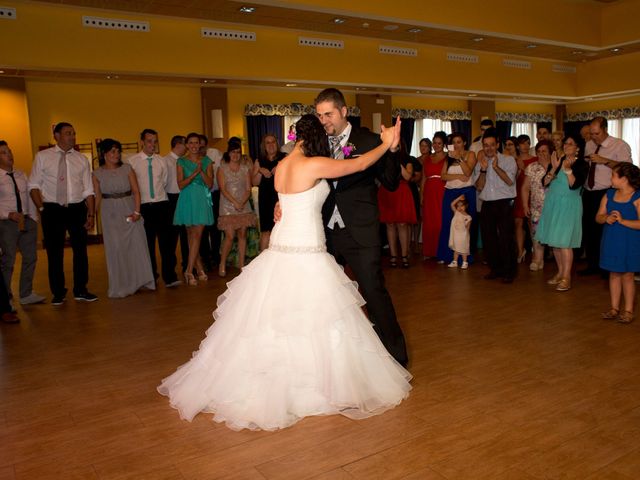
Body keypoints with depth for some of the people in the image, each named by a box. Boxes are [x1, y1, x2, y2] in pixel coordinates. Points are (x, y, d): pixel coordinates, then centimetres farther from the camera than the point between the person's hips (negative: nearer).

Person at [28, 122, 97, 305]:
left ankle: (80, 290, 21)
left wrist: (91, 214, -1)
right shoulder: (42, 157, 2)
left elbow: (88, 190, 5)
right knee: (54, 252, 6)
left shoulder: (82, 159, 6)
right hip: (52, 210, -1)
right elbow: (34, 185, 2)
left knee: (80, 250, 7)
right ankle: (58, 293, 20)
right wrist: (42, 208, -8)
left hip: (77, 209, 2)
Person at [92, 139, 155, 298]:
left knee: (136, 245, 0)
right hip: (110, 214, 0)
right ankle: (120, 286, 14)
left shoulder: (127, 169, 2)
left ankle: (139, 280, 16)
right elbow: (98, 197, 6)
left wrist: (136, 211, -11)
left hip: (129, 211, 0)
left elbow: (136, 191, -1)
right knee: (115, 248, 2)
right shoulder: (98, 174, 3)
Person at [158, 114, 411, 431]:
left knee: (273, 323, 15)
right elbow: (359, 164, -5)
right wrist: (387, 143, 6)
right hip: (306, 257, -8)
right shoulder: (315, 165, -13)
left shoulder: (282, 166, 9)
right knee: (315, 325, 4)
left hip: (280, 251, 8)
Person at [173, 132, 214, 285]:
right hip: (187, 200, 0)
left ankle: (189, 270, -7)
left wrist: (201, 171, -14)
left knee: (197, 234, -9)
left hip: (202, 200, 0)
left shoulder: (206, 161, 7)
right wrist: (194, 173, -17)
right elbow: (181, 184, -5)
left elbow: (210, 184, 1)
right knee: (191, 235, 4)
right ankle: (200, 269, 15)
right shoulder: (181, 161, 4)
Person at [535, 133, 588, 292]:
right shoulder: (556, 161, 10)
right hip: (552, 204, 5)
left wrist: (568, 169, -23)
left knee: (564, 241, -9)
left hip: (568, 206, -5)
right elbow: (545, 182, 1)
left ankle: (566, 277, -4)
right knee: (554, 241, 8)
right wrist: (554, 168, -13)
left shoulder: (581, 165, -3)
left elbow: (574, 185, -15)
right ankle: (560, 272, 21)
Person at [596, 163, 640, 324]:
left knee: (627, 275, 3)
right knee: (614, 274, 13)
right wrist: (606, 218, -15)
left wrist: (623, 220, -25)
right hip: (611, 241, 5)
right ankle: (614, 308, 24)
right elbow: (598, 217, 5)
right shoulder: (609, 194, 6)